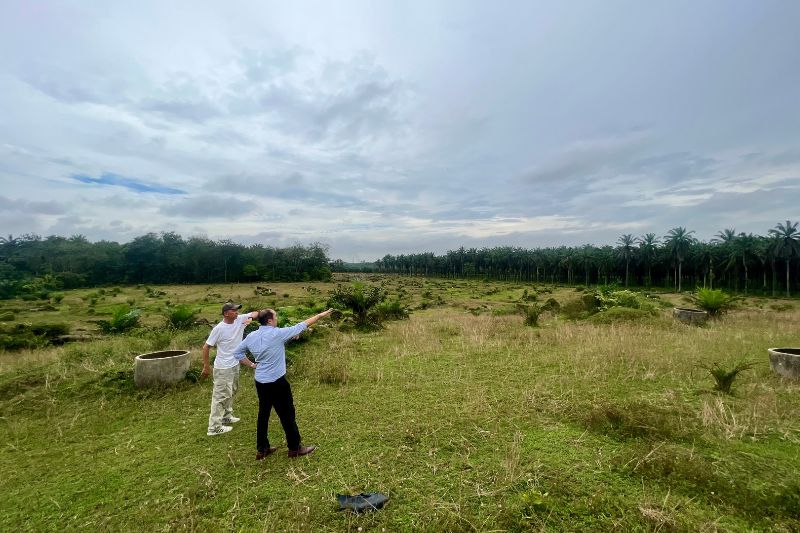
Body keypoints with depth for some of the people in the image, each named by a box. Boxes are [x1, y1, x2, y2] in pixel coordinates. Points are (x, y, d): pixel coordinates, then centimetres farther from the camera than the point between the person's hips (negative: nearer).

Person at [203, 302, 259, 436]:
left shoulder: (240, 320, -6)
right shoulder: (219, 328, -21)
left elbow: (256, 313, 2)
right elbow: (206, 347, -13)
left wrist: (251, 317, -21)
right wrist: (206, 367, -9)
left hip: (235, 365, 8)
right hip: (223, 368, -8)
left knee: (231, 392, 22)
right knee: (221, 395, -2)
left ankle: (226, 416, 41)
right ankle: (215, 427, 8)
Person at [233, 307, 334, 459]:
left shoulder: (251, 336, 0)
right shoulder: (277, 334, -19)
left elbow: (237, 352, 11)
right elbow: (301, 326, -13)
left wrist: (251, 365, 12)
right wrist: (320, 315, -4)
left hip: (260, 382, 7)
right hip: (277, 382, -7)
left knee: (263, 414, 18)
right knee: (287, 415, 7)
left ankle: (261, 449, 29)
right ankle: (295, 448, 20)